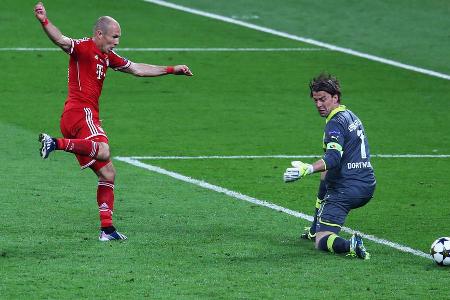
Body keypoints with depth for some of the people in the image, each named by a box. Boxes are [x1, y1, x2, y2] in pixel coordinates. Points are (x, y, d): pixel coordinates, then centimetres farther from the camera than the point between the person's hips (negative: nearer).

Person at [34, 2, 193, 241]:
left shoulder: (107, 57, 22)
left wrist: (172, 70, 32)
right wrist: (44, 22, -44)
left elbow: (137, 69, 31)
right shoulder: (83, 47, -5)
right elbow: (61, 40, -25)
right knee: (103, 152, -37)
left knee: (108, 174, 10)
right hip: (79, 111, -10)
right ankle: (56, 143, -34)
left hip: (89, 116, 10)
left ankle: (106, 229, 9)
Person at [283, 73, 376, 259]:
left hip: (346, 191, -9)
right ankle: (315, 230, 43)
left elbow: (333, 158, -30)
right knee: (325, 175, 42)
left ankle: (350, 245, -38)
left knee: (322, 242, -10)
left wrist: (308, 169, -45)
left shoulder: (335, 123, -14)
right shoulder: (351, 116, 15)